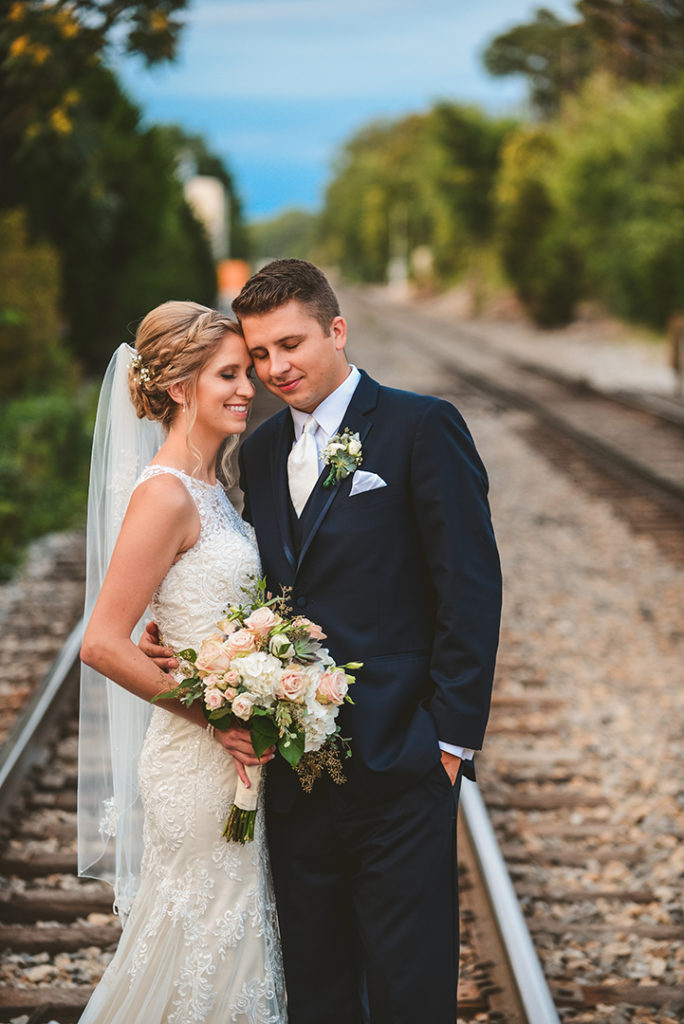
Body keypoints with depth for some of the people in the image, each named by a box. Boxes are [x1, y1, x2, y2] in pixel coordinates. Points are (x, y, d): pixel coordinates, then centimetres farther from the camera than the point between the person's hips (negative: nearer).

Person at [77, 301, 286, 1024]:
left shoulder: (206, 488, 10)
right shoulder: (165, 496, -18)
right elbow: (103, 645, -22)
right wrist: (218, 716, -17)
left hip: (234, 749, 9)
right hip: (199, 764, -9)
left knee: (230, 943, 16)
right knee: (207, 948, 2)